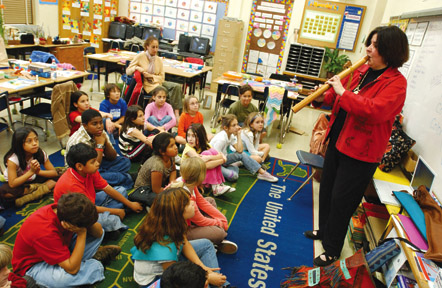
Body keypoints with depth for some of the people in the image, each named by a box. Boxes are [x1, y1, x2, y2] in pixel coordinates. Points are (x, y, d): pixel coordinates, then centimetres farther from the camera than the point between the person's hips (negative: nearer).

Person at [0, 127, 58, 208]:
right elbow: (12, 184, -30)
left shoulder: (41, 154, -17)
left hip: (32, 180, 3)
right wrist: (31, 171, -36)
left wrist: (38, 171, -33)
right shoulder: (13, 159, -26)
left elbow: (54, 173, -15)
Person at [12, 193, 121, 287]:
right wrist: (82, 233, -38)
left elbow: (99, 233, -11)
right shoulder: (45, 232, -39)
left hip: (61, 248, 7)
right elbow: (72, 269, -37)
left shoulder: (63, 209, -20)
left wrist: (88, 223, -32)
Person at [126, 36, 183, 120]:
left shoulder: (159, 60, 10)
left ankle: (176, 114, -24)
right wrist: (136, 68, -17)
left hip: (157, 81, 4)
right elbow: (128, 71, 4)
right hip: (146, 84, -4)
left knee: (177, 86, -22)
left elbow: (161, 77, 7)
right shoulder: (140, 57, 1)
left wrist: (150, 76, -10)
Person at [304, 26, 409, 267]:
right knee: (327, 189, 20)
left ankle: (332, 250, 23)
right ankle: (324, 230, 44)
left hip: (360, 152, -7)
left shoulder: (396, 82, -16)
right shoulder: (360, 71, 6)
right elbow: (338, 98, 15)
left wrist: (342, 92, -27)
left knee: (341, 199, 2)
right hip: (337, 141, 8)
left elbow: (375, 111, -32)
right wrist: (323, 97, -5)